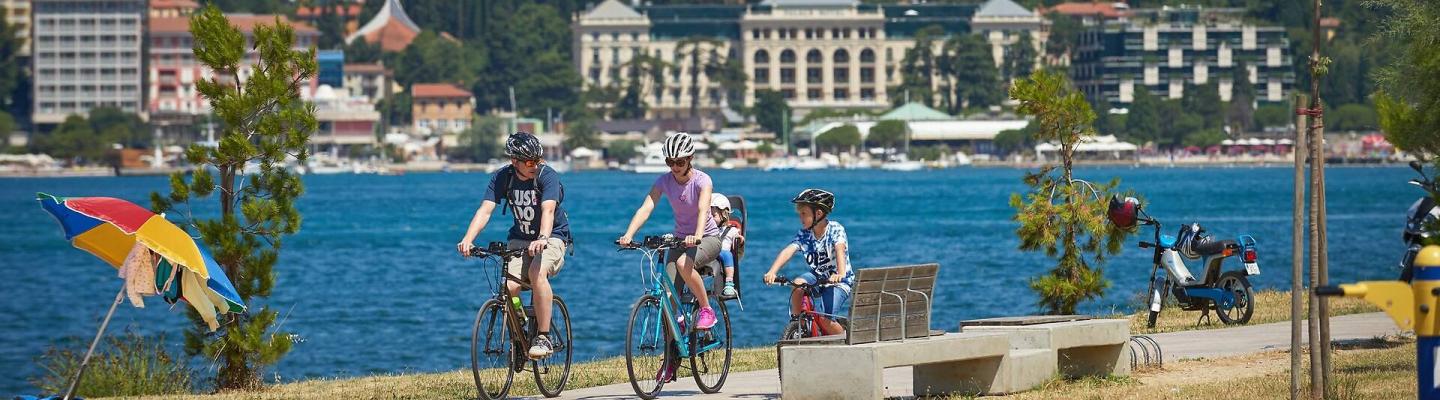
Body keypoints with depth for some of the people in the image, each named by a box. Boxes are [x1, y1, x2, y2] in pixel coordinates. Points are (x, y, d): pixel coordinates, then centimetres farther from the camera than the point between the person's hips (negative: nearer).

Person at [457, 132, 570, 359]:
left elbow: (548, 210, -36)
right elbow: (485, 210, -20)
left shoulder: (548, 177, -20)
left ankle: (544, 338, -27)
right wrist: (468, 239, -37)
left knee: (537, 272, -34)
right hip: (520, 238, 4)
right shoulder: (502, 178, -10)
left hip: (552, 237, -4)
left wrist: (542, 238, -55)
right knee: (509, 287, -20)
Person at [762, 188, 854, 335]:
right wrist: (772, 272, -34)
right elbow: (788, 251, -17)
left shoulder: (835, 229, -15)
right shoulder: (804, 235, -3)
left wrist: (840, 274, -52)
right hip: (818, 275, 5)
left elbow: (840, 250, -32)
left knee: (824, 319, -21)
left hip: (839, 281, -5)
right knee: (797, 284, -28)